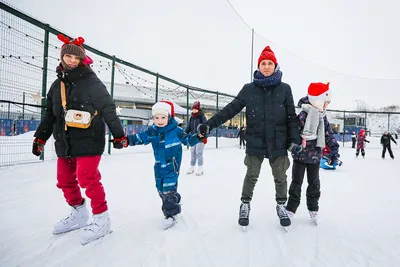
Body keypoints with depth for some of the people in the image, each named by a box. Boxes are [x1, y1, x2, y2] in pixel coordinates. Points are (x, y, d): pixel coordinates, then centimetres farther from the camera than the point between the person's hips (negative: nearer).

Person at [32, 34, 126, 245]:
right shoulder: (57, 85, 14)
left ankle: (101, 218, 7)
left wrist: (118, 134, -12)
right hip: (64, 143, 8)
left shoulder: (92, 83, -8)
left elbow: (109, 109, -11)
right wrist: (40, 138, 19)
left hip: (88, 142, -8)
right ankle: (79, 214, 34)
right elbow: (50, 114, 19)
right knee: (65, 181, 15)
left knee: (88, 179, -10)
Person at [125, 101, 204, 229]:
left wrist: (198, 137, -19)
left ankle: (170, 213, 10)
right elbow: (139, 138, -3)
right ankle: (176, 201, 41)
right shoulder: (152, 131, -3)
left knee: (169, 189, -7)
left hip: (172, 165, -5)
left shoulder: (176, 131, -13)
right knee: (160, 188, 17)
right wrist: (127, 140, -16)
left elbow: (188, 140, -3)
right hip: (159, 165, 6)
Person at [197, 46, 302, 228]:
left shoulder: (284, 89, 1)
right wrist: (209, 125, -12)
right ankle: (245, 205, 32)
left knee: (280, 177, 14)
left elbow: (291, 116, 3)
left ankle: (281, 206, 37)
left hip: (278, 143, 1)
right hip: (255, 142, -1)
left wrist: (295, 139, -5)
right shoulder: (249, 89, 0)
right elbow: (230, 109, -4)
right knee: (251, 176, 11)